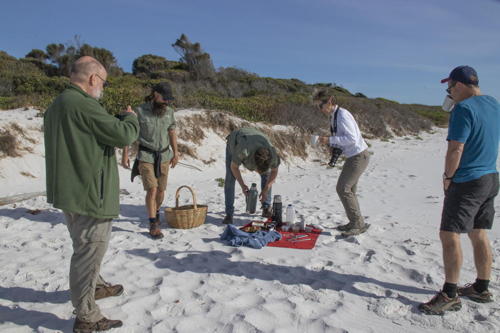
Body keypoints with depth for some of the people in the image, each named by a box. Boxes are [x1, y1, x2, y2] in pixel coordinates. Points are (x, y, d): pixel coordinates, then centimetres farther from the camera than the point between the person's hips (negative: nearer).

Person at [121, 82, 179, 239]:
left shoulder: (169, 111, 2)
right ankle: (153, 225, -1)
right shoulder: (140, 111, -9)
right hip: (146, 156, -3)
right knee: (152, 189, -11)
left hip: (164, 156, 4)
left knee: (161, 190, 7)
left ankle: (156, 212, 35)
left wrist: (175, 153, 10)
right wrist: (125, 155, -7)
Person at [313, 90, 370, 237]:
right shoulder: (333, 116, 10)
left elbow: (352, 138, -26)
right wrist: (333, 146, 3)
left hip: (359, 155, -10)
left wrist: (330, 140, -25)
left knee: (343, 188, -12)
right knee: (348, 189, 14)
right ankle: (355, 223, 25)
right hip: (353, 155, 10)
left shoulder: (342, 115, -19)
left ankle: (358, 224, -3)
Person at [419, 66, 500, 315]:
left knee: (449, 235, -5)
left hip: (467, 182, -9)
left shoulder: (463, 109, -17)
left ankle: (450, 295, 1)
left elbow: (455, 150, -20)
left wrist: (447, 177, -8)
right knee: (479, 235, 16)